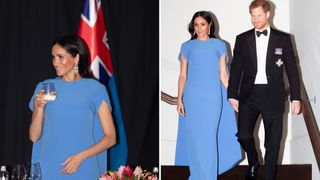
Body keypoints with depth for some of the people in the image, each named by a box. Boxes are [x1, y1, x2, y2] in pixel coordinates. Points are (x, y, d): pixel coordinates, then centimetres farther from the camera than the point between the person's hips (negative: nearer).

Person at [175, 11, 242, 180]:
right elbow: (183, 76, 7)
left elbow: (223, 74, 6)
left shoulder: (219, 45, 5)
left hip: (213, 97, -1)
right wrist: (179, 99, -1)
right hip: (192, 97, 1)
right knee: (194, 136, 3)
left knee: (209, 137, -3)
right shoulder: (187, 47, 8)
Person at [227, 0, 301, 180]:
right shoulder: (242, 39, 7)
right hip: (249, 95, 1)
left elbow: (292, 69, 4)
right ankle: (253, 163, 22)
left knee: (273, 141, 2)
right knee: (243, 135, -8)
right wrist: (233, 95, 2)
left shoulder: (283, 39, 3)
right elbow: (236, 68, 8)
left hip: (273, 96, -1)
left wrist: (296, 97, 0)